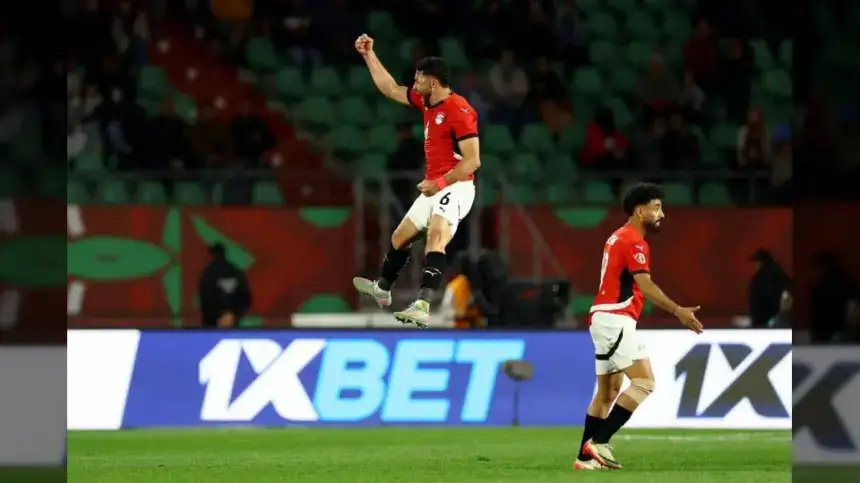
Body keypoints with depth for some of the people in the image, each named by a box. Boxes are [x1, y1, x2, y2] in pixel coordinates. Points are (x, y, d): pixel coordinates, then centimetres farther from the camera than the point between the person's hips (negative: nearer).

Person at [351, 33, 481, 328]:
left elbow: (473, 160, -21)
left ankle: (423, 306, -47)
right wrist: (369, 56, 21)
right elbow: (390, 89, 24)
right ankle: (382, 289, 48)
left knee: (435, 237, -32)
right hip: (435, 188, 10)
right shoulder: (425, 102, 9)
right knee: (400, 236, 23)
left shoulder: (459, 110, -19)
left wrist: (439, 183, -25)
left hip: (455, 188, -10)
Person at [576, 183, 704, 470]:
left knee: (608, 391, 11)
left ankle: (586, 456, 10)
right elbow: (645, 285, -24)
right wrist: (678, 311, -33)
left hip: (605, 318, 10)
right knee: (644, 381, -14)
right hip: (616, 319, -10)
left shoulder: (620, 238, 19)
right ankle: (598, 442, -17)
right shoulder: (633, 241, -12)